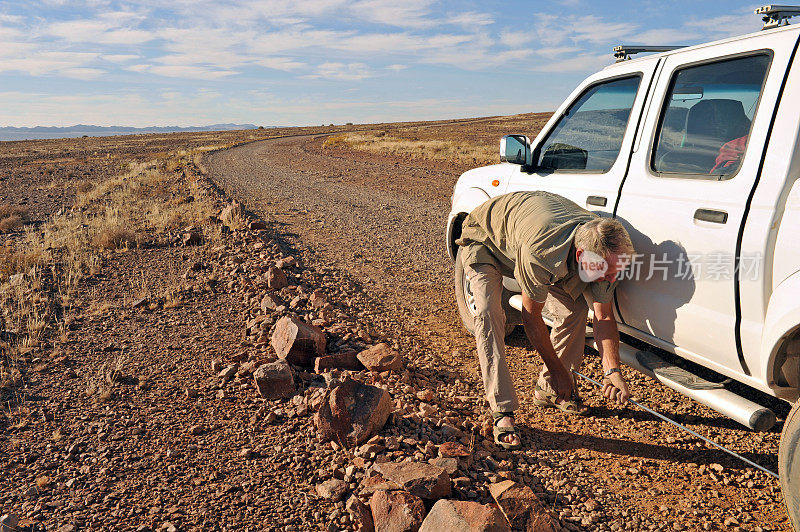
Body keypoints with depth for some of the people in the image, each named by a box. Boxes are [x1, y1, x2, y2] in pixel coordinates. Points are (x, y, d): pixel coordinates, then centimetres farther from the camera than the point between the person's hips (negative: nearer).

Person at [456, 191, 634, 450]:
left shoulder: (605, 251, -27)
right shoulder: (541, 253, -45)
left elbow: (604, 317, -16)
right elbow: (531, 315, -29)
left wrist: (613, 371, -28)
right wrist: (558, 370, -20)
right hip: (486, 237, -6)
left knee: (575, 308, -6)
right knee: (488, 312, -28)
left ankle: (548, 389, 12)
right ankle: (503, 412, -23)